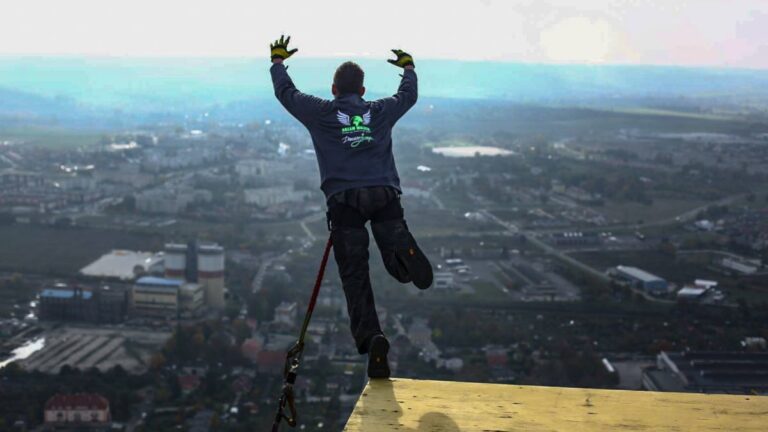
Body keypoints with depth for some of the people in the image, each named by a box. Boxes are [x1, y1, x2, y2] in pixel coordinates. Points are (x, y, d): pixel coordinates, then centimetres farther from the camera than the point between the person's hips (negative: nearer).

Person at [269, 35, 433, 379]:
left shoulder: (320, 112, 13)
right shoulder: (381, 111, 18)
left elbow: (285, 92, 28)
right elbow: (409, 94, 38)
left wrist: (277, 60, 46)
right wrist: (408, 67, 58)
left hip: (344, 199, -1)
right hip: (385, 195, 1)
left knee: (355, 277, -1)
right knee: (399, 267, 1)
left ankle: (371, 339, -17)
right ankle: (403, 252, -37)